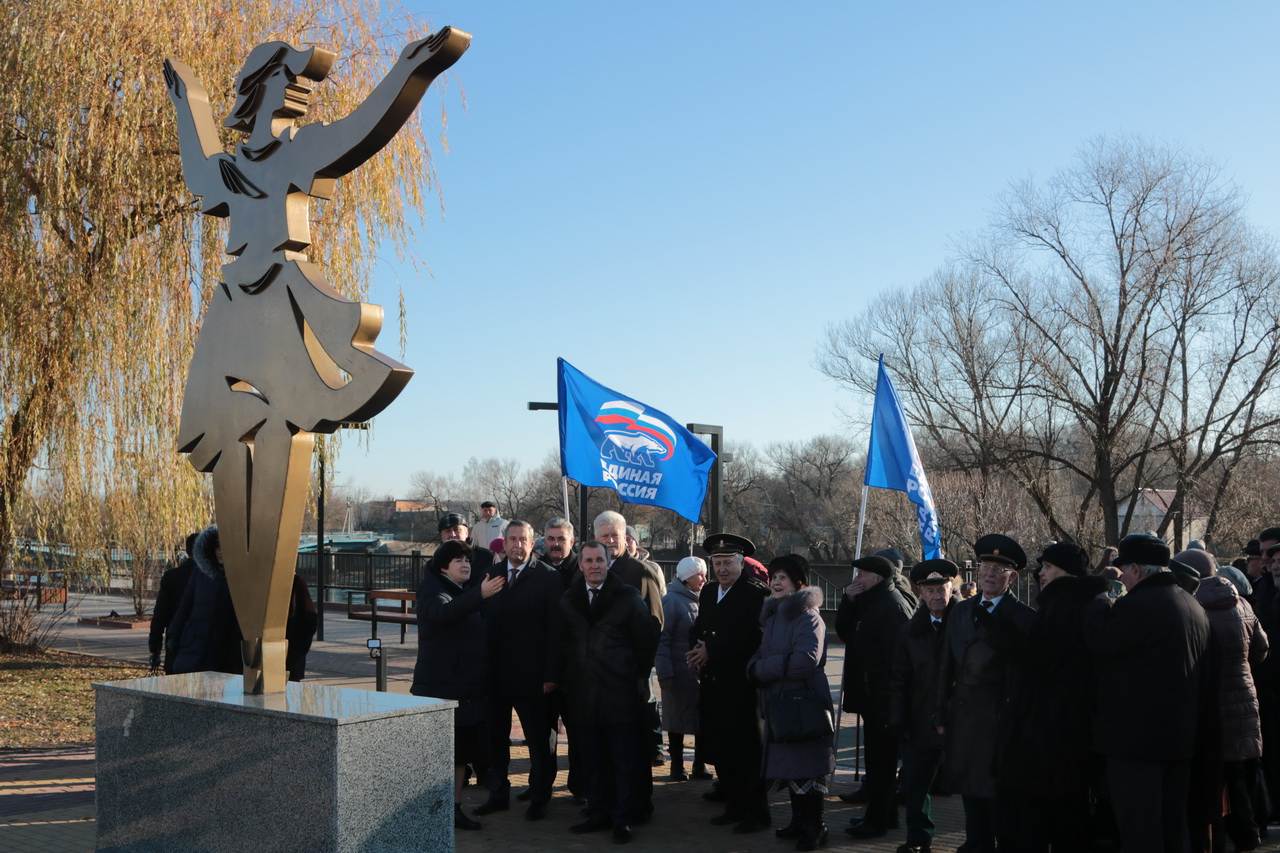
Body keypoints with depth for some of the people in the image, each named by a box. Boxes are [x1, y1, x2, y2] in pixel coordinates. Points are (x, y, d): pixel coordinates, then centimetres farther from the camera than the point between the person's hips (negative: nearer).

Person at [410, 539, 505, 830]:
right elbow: (443, 612, -31)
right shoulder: (432, 589, -8)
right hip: (440, 684, -7)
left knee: (461, 750, 10)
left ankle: (455, 808, 17)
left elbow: (480, 630, 26)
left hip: (469, 686, 8)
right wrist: (480, 595, -41)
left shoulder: (467, 591, 15)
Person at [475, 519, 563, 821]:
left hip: (531, 674, -4)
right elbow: (484, 621, 6)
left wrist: (551, 674, -13)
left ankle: (539, 798, 19)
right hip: (496, 672, 4)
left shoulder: (548, 578, -6)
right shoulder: (491, 575, 7)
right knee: (495, 737, 13)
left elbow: (555, 629, -9)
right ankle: (498, 794, 26)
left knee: (538, 740, 6)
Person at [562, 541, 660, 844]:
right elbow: (566, 643, 16)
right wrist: (571, 677, 9)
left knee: (625, 760, 2)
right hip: (584, 693, 4)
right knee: (593, 759, 11)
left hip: (621, 692, -3)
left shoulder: (627, 597, -3)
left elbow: (647, 638, 1)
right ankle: (598, 813, 22)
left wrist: (641, 677, 1)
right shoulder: (568, 601, 9)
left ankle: (623, 819, 10)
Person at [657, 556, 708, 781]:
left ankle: (699, 766, 15)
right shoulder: (671, 601, -9)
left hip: (701, 671, 6)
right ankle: (677, 767, 15)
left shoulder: (699, 600, 10)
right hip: (679, 673, -6)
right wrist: (665, 673, -17)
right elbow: (662, 639, -12)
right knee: (677, 720, 5)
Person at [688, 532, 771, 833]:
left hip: (741, 684, -7)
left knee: (745, 749, -1)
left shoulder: (756, 593, -11)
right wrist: (698, 649, -6)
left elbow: (752, 638, -18)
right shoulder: (708, 592, 14)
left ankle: (756, 812, 10)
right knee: (718, 749, 12)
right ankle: (734, 806, 24)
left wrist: (711, 651, -16)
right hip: (712, 683, 7)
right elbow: (698, 628, 16)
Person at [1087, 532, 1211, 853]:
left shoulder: (1136, 606, -20)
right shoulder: (1193, 606, 11)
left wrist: (1102, 601, 0)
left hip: (1137, 736, -9)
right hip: (1180, 735, 9)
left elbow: (1099, 641, -15)